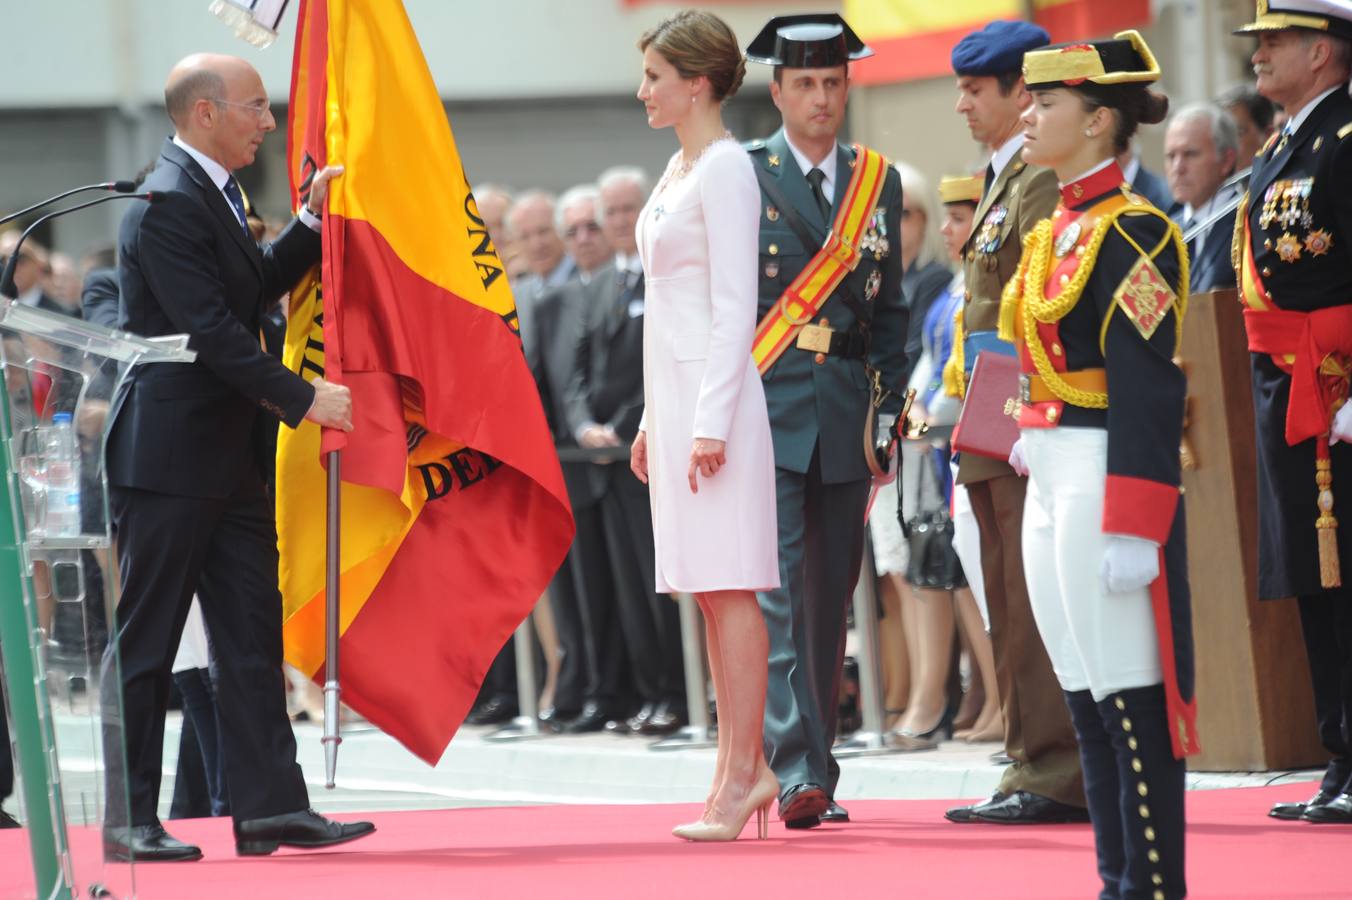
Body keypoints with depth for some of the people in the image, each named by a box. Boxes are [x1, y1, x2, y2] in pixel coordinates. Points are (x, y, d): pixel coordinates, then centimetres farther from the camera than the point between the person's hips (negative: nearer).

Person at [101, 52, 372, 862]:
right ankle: (127, 817, 3)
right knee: (146, 641, -3)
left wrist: (312, 223, 11)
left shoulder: (212, 195, 14)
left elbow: (256, 287, 23)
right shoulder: (168, 203, -17)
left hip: (227, 457, 10)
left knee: (253, 634, 6)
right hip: (169, 455, -10)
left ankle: (270, 806, 6)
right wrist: (304, 399, -18)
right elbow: (214, 331, -21)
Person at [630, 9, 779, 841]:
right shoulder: (680, 169, 17)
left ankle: (740, 773, -8)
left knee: (730, 587, -8)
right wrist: (653, 418, 21)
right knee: (709, 591, 9)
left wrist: (711, 422, -21)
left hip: (715, 396, -10)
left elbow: (736, 307, -16)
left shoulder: (725, 170, -11)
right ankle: (746, 766, 11)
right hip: (675, 394, 10)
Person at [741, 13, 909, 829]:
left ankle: (816, 771, 16)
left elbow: (889, 312, 16)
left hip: (845, 417, 4)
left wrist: (892, 412, 8)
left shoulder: (880, 184, 12)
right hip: (766, 412, -4)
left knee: (830, 601, 8)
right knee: (777, 594, -13)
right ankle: (798, 776, -19)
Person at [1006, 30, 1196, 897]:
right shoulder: (1053, 234, 15)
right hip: (1051, 484, 10)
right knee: (1087, 697, 10)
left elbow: (1147, 386, -18)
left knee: (1131, 697, -7)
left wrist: (1132, 530, -22)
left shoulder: (1132, 232, -13)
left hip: (1107, 480, -10)